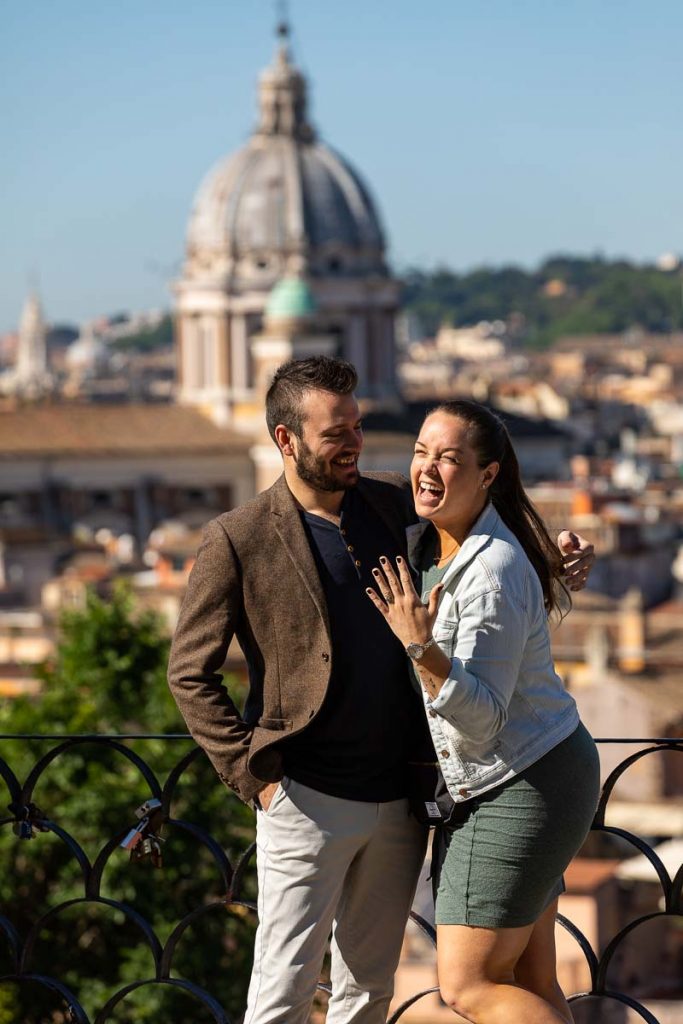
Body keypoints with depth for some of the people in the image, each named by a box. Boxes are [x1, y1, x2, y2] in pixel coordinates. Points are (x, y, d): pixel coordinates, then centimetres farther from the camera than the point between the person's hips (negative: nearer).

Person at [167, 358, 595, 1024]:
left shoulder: (395, 502, 6)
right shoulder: (238, 540, -8)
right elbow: (190, 674, -5)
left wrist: (556, 555, 3)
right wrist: (254, 776, -11)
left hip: (398, 798, 5)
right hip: (306, 800, -5)